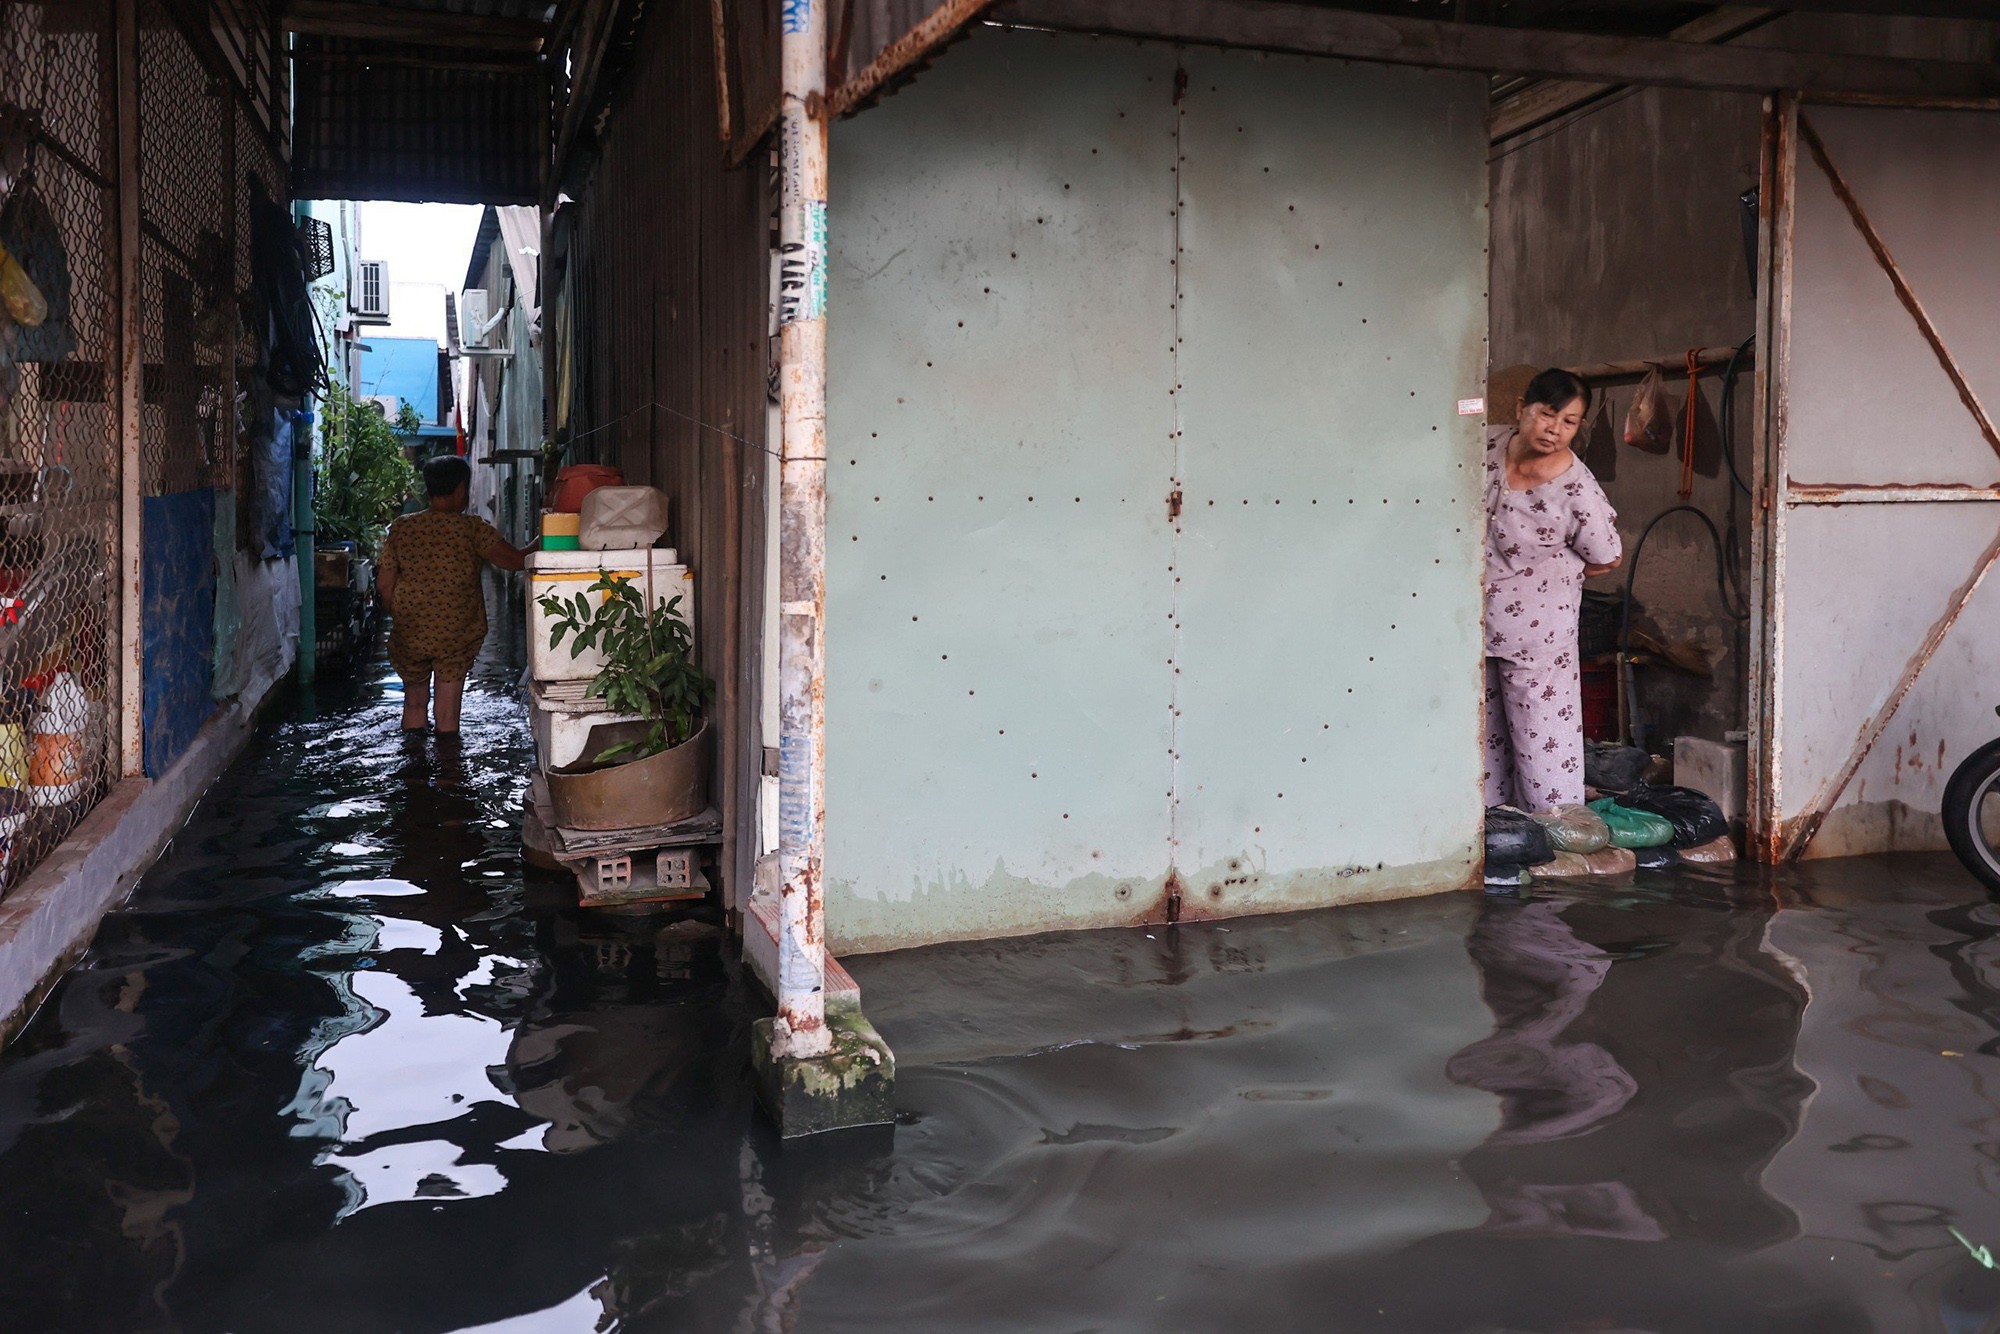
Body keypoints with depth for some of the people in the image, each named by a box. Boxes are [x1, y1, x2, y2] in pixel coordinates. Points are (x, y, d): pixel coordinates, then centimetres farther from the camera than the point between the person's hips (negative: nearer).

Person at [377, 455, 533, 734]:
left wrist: (400, 616, 16)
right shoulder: (473, 529, -11)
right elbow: (515, 560, -18)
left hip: (409, 635, 2)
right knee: (448, 715, 7)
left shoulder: (401, 528, -2)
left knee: (414, 703, 20)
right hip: (457, 635, -2)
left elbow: (384, 583, 1)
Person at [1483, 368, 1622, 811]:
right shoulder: (1485, 445, -8)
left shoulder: (1577, 491, -20)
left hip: (1535, 634, -5)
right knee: (1482, 736, 17)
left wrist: (1549, 574, 2)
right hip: (1472, 620, 5)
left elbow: (1607, 559, -5)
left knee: (1542, 740, 0)